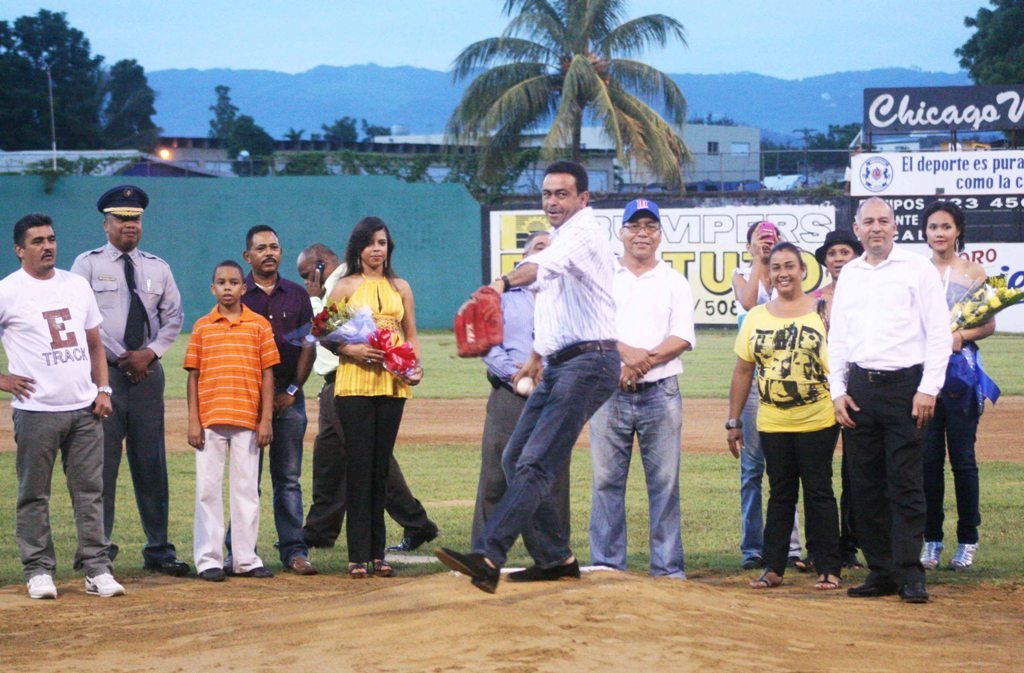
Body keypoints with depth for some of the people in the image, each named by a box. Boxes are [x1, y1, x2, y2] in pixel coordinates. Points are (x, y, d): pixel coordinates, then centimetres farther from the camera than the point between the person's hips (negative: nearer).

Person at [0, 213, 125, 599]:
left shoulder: (77, 285, 12)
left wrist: (102, 389, 7)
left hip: (85, 409, 4)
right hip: (36, 411, -4)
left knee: (90, 491, 5)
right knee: (34, 495, 2)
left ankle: (96, 569, 9)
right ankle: (38, 570, 10)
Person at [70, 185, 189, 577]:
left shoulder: (157, 268, 14)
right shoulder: (88, 265, 1)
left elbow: (174, 318, 12)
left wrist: (149, 353, -5)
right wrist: (123, 359, -9)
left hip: (148, 370, 4)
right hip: (104, 372, -4)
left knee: (151, 463, 5)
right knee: (102, 462, -5)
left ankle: (158, 548, 9)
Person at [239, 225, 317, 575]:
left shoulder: (296, 295, 12)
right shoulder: (238, 296, 3)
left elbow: (308, 347, 10)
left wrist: (292, 391, -1)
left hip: (289, 398, 2)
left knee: (289, 479, 3)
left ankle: (294, 550, 4)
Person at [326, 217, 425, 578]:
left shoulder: (400, 287, 14)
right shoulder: (344, 287, 4)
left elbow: (411, 335, 16)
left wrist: (416, 366, -2)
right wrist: (353, 349, -17)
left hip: (392, 383, 3)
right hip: (354, 382, -3)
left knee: (381, 467, 5)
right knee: (359, 467, -6)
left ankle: (377, 553, 9)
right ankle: (358, 555, -5)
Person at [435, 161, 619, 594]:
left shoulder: (585, 232, -10)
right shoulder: (561, 238, 20)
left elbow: (549, 264, -33)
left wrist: (504, 282, -50)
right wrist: (537, 357, 33)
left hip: (588, 363, -10)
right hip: (558, 367, 10)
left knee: (535, 462, -20)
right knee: (515, 459, 10)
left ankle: (487, 558, -32)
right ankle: (555, 558, 17)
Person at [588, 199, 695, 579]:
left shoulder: (674, 282, 11)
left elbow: (682, 338, -1)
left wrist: (646, 361, -15)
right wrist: (626, 352, -17)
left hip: (660, 392, 0)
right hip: (609, 391, 0)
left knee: (665, 483, -2)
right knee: (606, 481, 0)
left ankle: (668, 569, 1)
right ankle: (607, 566, 6)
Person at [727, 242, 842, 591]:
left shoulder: (822, 312, -1)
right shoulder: (756, 317, 8)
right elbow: (742, 371, 11)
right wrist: (733, 421, 9)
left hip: (818, 422, -3)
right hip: (772, 424, 3)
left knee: (818, 491, 1)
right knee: (780, 494, 9)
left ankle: (828, 569, 6)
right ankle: (773, 568, 14)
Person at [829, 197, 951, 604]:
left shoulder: (918, 270, 0)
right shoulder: (849, 275, 14)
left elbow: (939, 334, -4)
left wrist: (928, 389, -11)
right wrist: (838, 390, 7)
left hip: (904, 386, -5)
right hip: (859, 388, 5)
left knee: (906, 484, -6)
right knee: (865, 486, 6)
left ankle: (910, 574, -5)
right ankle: (880, 571, 12)